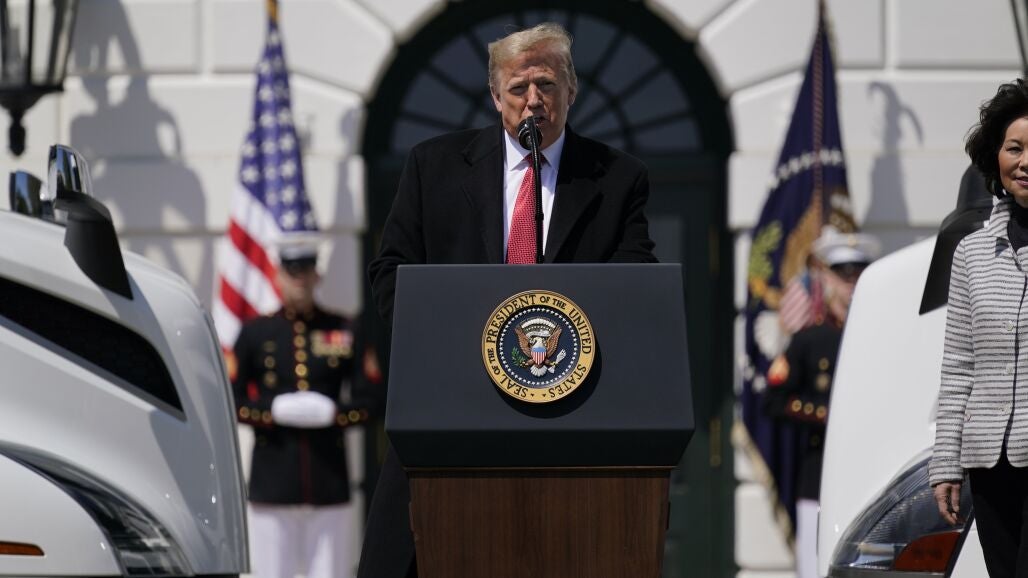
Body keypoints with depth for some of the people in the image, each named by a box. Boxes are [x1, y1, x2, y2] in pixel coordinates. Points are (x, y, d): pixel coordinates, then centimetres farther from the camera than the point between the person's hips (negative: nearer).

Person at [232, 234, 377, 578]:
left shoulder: (345, 331, 10)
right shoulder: (255, 334, 7)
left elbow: (366, 401, 7)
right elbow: (230, 401, 3)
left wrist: (332, 413, -12)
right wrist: (275, 411, -13)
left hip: (329, 482, 1)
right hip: (272, 483, -1)